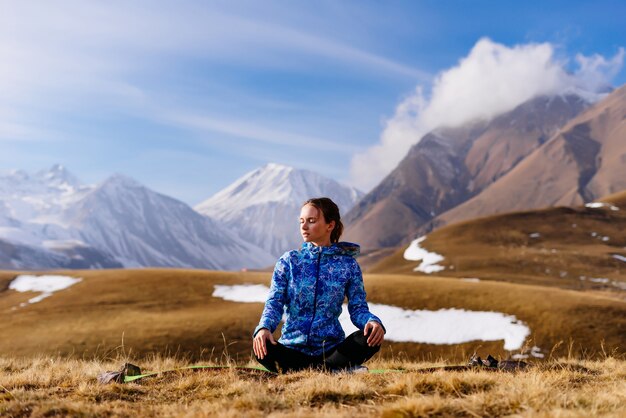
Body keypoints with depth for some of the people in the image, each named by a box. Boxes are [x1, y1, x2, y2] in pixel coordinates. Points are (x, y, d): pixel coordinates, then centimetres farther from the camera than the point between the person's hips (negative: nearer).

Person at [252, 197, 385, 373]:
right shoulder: (289, 261, 5)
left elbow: (358, 308, 2)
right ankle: (337, 369, -27)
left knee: (371, 337, -28)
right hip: (293, 349, 0)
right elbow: (274, 302, -2)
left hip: (331, 349, 0)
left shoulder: (348, 265, 5)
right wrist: (264, 328, -25)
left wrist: (373, 322, -23)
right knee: (263, 348, -32)